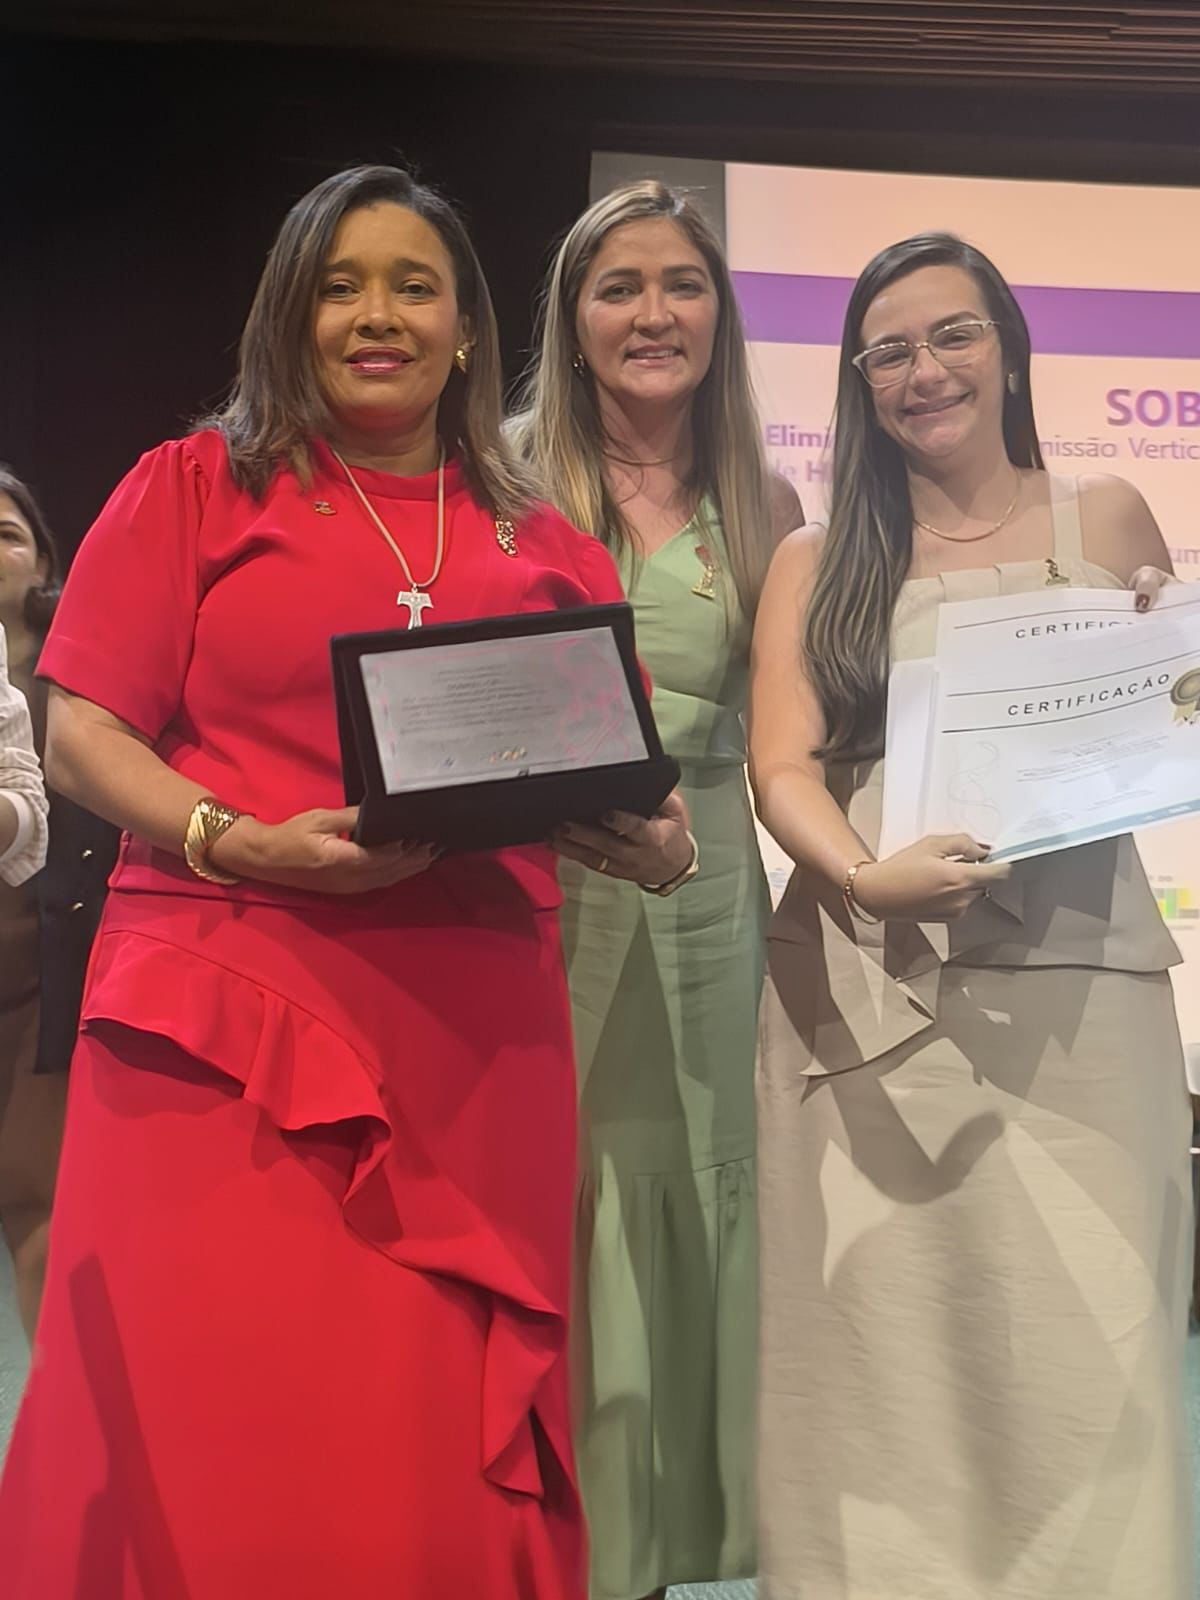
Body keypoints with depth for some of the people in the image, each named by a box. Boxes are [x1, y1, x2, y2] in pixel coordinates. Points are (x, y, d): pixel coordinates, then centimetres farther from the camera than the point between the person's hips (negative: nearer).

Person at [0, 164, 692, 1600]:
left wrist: (653, 840, -6)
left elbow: (615, 783, 17)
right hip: (229, 1020, -2)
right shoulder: (195, 485, 9)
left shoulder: (546, 550, 16)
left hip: (473, 1039, 3)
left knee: (449, 1461, 4)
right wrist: (241, 844, -14)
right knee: (219, 1460, -3)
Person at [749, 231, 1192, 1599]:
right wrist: (863, 876, -21)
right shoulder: (818, 563, 11)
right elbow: (783, 768, -1)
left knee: (1078, 1336, -2)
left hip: (1071, 973, 0)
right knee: (884, 1332, 3)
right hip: (862, 984, 0)